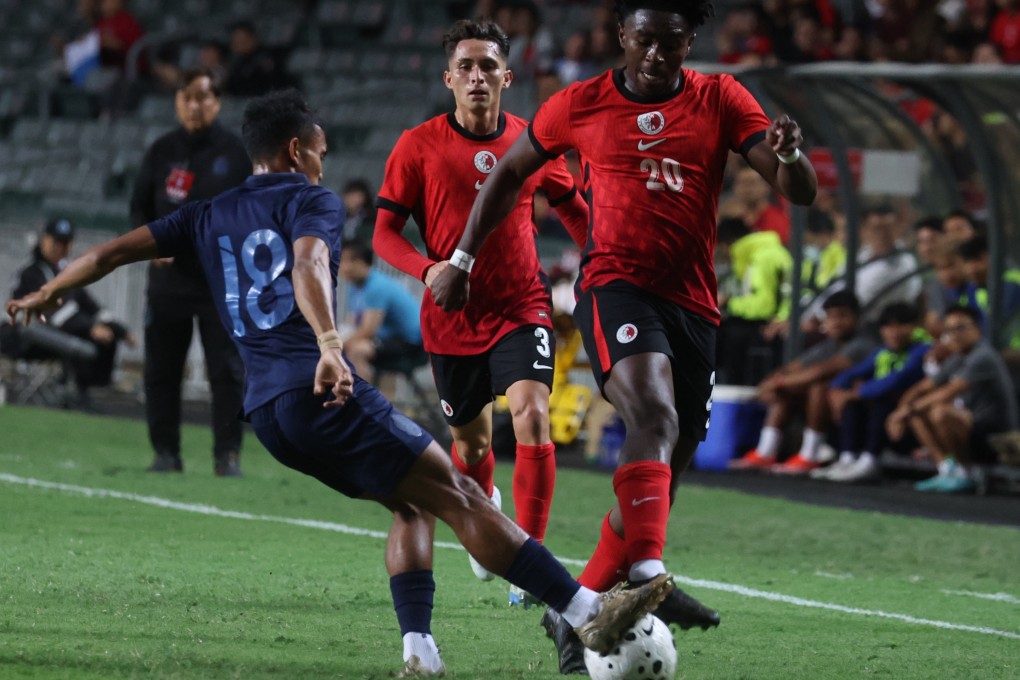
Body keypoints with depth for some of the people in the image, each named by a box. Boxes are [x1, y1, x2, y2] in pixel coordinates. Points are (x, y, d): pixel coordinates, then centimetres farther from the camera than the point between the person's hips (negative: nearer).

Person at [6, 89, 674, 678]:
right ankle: (588, 611, -11)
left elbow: (110, 253, 23)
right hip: (327, 395, -7)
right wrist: (330, 345, -34)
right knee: (460, 497, -6)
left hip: (267, 413, 7)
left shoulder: (208, 217, 21)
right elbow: (308, 267, -19)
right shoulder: (312, 201, 3)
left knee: (413, 506, 18)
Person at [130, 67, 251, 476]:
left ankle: (227, 454, 0)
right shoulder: (162, 151, 7)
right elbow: (140, 207, 11)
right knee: (161, 369, 3)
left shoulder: (235, 152, 1)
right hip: (169, 276, 2)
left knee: (227, 370, -5)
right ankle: (166, 452, 12)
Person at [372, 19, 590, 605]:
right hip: (453, 316, 1)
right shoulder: (419, 146, -5)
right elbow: (386, 232, -2)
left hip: (522, 309, -1)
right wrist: (428, 269, -21)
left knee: (533, 416, -22)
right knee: (472, 441, 14)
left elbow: (574, 209, 16)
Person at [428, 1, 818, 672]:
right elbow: (510, 174, 20)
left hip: (694, 307, 4)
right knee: (655, 414, -32)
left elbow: (800, 191, -1)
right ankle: (648, 576, -48)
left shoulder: (721, 100, 6)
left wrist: (789, 153, -24)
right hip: (616, 286, -4)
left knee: (661, 478, 6)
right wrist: (462, 259, 18)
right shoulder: (581, 106, 5)